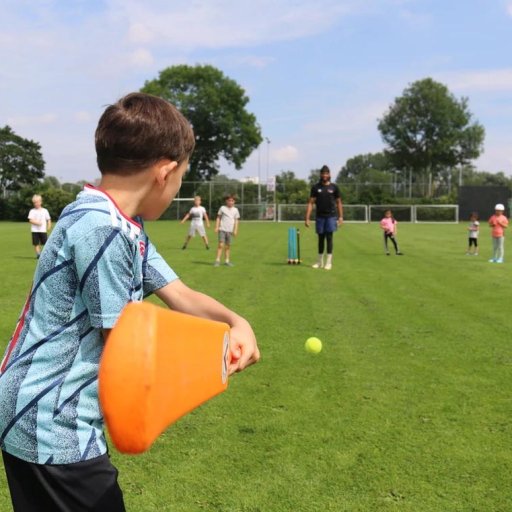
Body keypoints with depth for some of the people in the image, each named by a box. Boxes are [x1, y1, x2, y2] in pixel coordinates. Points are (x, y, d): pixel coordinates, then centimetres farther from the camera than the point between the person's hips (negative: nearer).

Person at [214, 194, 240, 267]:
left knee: (228, 246, 7)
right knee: (221, 245, -10)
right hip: (222, 229, -2)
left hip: (230, 230, 3)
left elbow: (236, 221, 9)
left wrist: (235, 230, 2)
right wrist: (216, 227, 0)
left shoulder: (235, 210, 8)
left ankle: (227, 261, 15)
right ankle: (217, 260, -9)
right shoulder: (222, 208, 3)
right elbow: (218, 218, 7)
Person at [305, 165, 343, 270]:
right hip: (320, 216, 2)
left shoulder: (334, 187, 3)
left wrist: (341, 216, 0)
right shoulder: (315, 187, 3)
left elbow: (339, 202, 7)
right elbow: (310, 203, 0)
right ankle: (319, 262, 19)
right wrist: (307, 218, -7)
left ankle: (328, 262, -2)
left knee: (329, 238, -6)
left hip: (331, 216, -2)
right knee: (321, 238, 9)